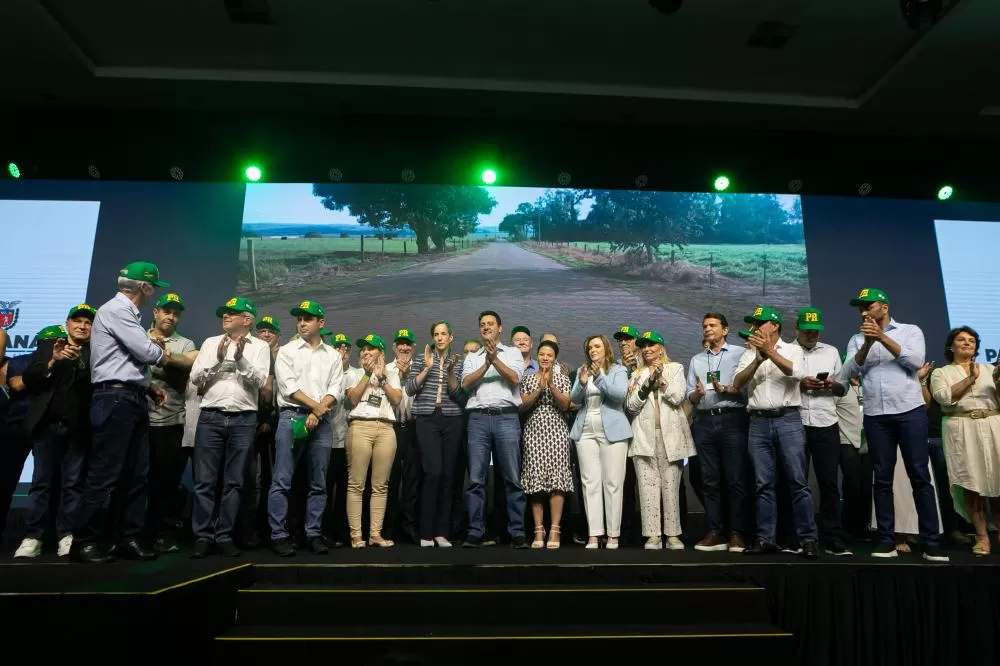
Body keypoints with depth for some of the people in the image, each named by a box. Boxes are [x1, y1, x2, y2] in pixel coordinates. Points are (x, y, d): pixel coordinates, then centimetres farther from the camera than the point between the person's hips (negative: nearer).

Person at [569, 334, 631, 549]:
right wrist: (582, 383, -12)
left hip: (612, 431, -3)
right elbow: (574, 399, 6)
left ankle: (613, 535, 2)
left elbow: (620, 394, -11)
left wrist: (599, 378, -18)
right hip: (585, 431, 3)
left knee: (612, 483, -3)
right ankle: (594, 535, 0)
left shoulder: (618, 370, 5)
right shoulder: (582, 370, 15)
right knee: (590, 482, -1)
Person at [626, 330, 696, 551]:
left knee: (671, 485, -1)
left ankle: (672, 534, 6)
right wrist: (648, 381, -7)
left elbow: (678, 397, -2)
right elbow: (631, 405, 3)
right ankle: (652, 535, 0)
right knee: (648, 485, -3)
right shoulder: (637, 375, 16)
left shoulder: (675, 368, 11)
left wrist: (660, 379, -8)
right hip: (644, 435, 2)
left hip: (670, 434, -1)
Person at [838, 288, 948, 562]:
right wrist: (868, 344, -11)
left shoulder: (911, 331, 7)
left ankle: (931, 543, 5)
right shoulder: (857, 340, 12)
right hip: (876, 417, 2)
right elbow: (848, 373, -1)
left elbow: (916, 361, -10)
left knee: (920, 477, 0)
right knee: (882, 480, 5)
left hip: (910, 412, -2)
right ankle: (886, 541, 10)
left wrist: (882, 337, -13)